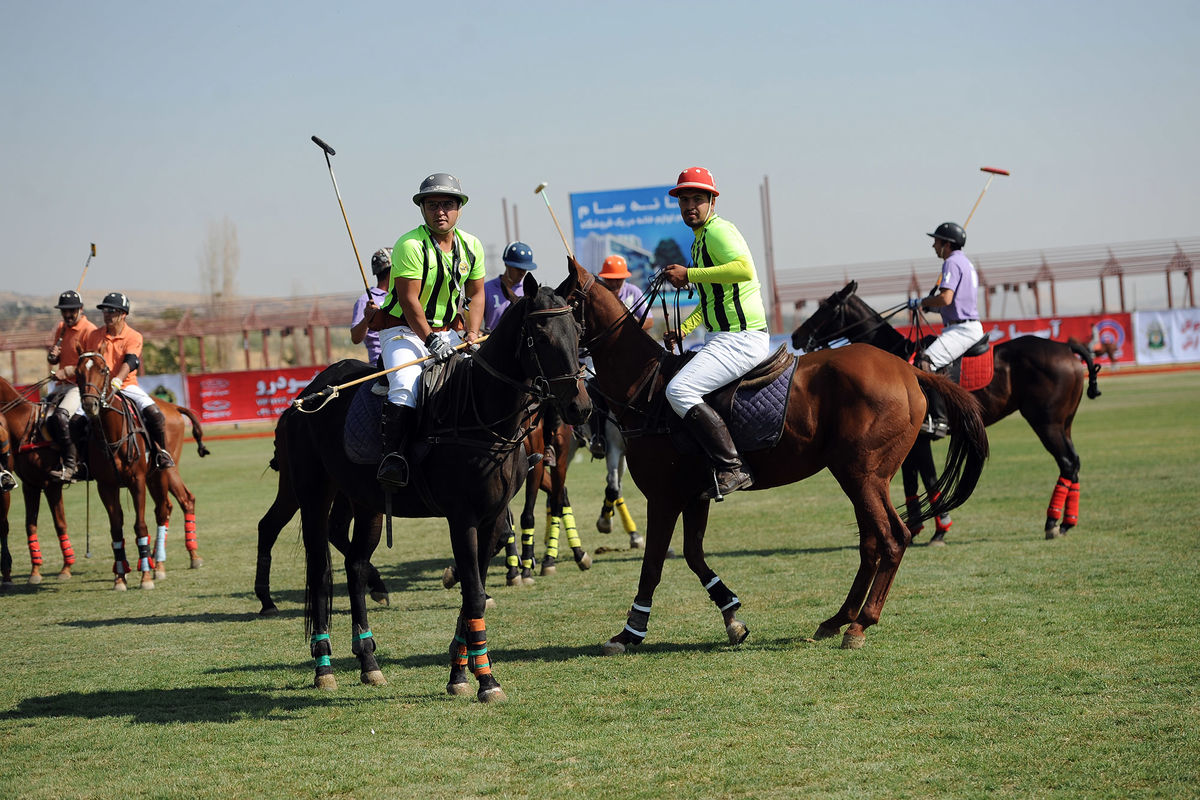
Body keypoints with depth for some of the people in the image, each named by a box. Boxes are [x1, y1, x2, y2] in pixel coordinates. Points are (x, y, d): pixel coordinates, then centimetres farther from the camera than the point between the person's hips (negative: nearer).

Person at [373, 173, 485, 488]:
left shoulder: (471, 246, 4)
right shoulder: (410, 245, -16)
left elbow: (475, 294, 10)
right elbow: (409, 301, -19)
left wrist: (472, 334, -5)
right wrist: (430, 340, -25)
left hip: (446, 331, 6)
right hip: (403, 330, -6)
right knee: (406, 384, -30)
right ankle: (392, 455, -33)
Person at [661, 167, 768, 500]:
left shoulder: (718, 231, -12)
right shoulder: (701, 238, 20)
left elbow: (745, 269, -32)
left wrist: (688, 275, -26)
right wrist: (683, 329, 19)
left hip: (741, 339, -11)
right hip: (720, 337, 11)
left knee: (679, 390, -23)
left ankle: (732, 469, -24)